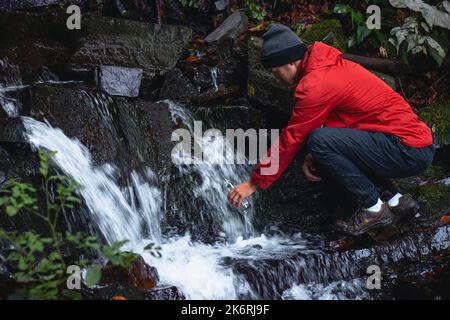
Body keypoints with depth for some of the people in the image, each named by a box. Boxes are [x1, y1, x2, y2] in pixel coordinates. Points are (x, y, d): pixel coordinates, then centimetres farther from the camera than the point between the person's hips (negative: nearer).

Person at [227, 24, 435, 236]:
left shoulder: (316, 85, -17)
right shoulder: (329, 67, 12)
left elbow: (290, 140, -13)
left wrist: (254, 183, -4)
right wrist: (314, 155, -1)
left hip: (410, 152, -10)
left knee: (320, 140, -21)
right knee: (321, 164, 11)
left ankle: (374, 209, -8)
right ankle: (396, 201, 10)